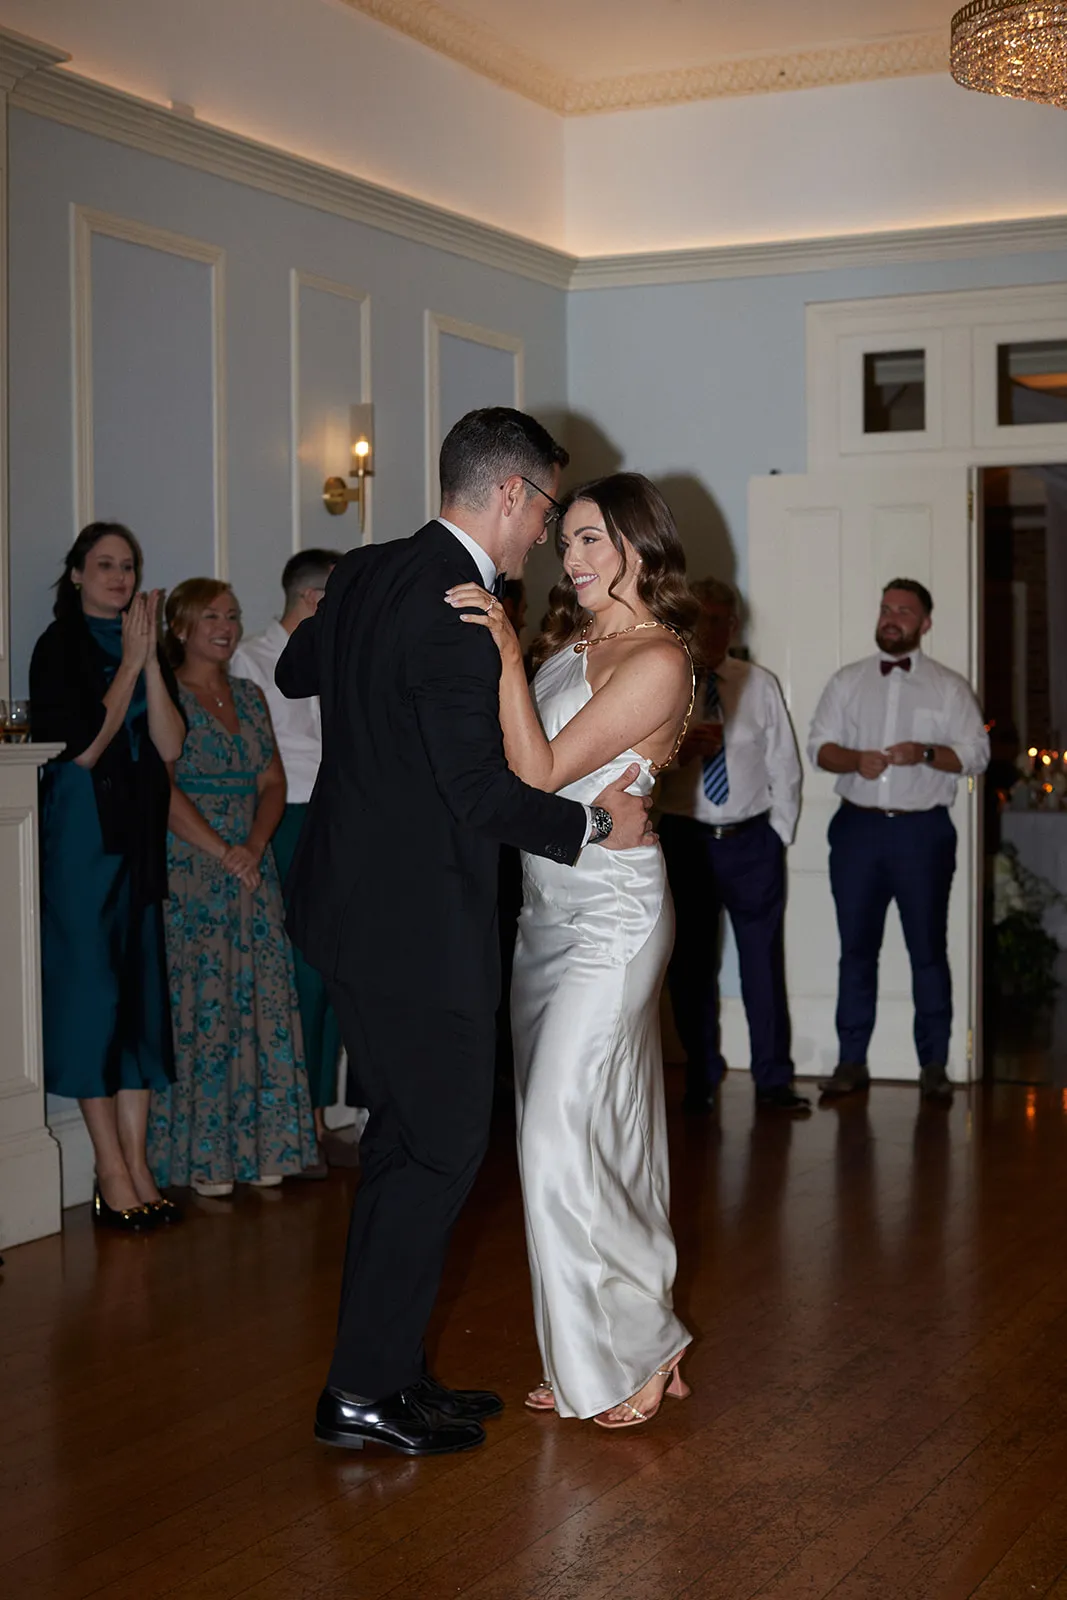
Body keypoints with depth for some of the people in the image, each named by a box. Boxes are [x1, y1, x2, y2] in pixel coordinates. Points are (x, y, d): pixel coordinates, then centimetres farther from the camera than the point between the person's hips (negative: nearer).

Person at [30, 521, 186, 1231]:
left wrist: (151, 658, -7)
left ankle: (136, 1163, 11)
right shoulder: (59, 647, -4)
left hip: (139, 838, 6)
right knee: (91, 987, -4)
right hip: (79, 833, -6)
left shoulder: (145, 648, 12)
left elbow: (170, 747, 0)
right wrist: (130, 664, -11)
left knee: (139, 989, 6)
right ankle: (112, 1172, 1)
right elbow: (82, 746, -14)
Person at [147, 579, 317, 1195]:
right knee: (198, 1002, -5)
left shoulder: (250, 696, 16)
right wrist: (222, 851, -17)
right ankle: (202, 1157, 2)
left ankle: (260, 1146, 11)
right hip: (188, 870, -6)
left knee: (261, 1001, 4)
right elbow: (162, 788, -12)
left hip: (252, 866, 6)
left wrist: (255, 843, -7)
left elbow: (273, 782, 11)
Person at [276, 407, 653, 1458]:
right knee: (443, 1146, 1)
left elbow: (294, 672, 26)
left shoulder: (363, 574, 7)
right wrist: (597, 822, -8)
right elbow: (484, 791, -22)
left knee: (405, 1137, 17)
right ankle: (364, 1391, 8)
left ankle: (390, 1369, 25)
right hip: (417, 923, -10)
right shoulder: (459, 611, -20)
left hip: (355, 897, 10)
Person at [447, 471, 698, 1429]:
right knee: (600, 1138, 12)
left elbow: (543, 771, -18)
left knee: (563, 1140, -8)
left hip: (609, 913, -8)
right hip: (548, 909, 8)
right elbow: (518, 764, 9)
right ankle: (592, 1359, 22)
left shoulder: (658, 661, -13)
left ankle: (639, 1350, 8)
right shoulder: (569, 643, 12)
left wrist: (508, 657, -24)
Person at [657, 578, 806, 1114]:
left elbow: (784, 764, 9)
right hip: (685, 841, 0)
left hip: (752, 842, 0)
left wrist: (779, 832, 2)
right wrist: (679, 750, -18)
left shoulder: (760, 685, 8)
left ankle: (773, 1082, 4)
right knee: (691, 964, 6)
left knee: (764, 962, -2)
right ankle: (701, 1080, 18)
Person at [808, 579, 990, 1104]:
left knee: (928, 950, 1)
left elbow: (976, 754, 0)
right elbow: (818, 746, 7)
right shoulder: (847, 682, 12)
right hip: (858, 826, 2)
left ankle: (934, 1065, 9)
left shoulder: (949, 687, 6)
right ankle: (851, 1062, 12)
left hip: (922, 830, -2)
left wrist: (926, 754, -16)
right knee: (856, 948, 6)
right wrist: (853, 759, -13)